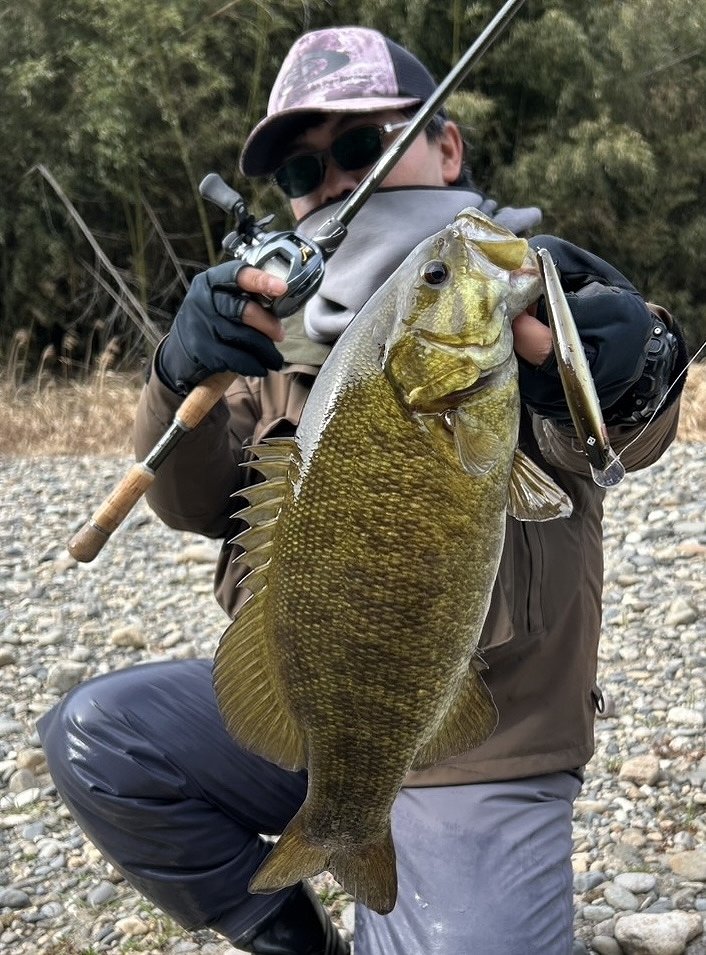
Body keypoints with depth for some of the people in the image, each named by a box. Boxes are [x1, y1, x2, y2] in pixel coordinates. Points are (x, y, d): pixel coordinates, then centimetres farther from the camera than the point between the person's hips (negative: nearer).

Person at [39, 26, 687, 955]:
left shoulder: (528, 288, -6)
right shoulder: (292, 330, 8)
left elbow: (622, 432, -27)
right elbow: (196, 505, -1)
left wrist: (628, 365, -53)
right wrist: (184, 377, -23)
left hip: (479, 762, -5)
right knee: (93, 736, -14)